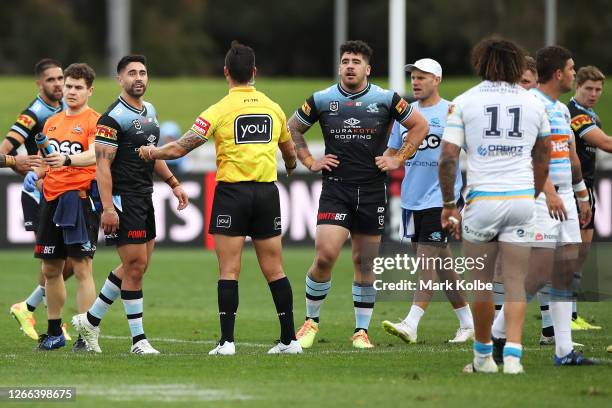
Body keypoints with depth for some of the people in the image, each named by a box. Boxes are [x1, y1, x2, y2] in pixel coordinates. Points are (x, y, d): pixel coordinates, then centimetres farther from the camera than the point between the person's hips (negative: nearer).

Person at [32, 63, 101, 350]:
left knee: (82, 267, -9)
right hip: (52, 198, 7)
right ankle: (54, 332, 22)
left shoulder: (94, 121, -4)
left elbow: (93, 155, -21)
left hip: (80, 197, -7)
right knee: (50, 269, 11)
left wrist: (67, 160, -38)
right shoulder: (52, 122, 17)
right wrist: (37, 172, 3)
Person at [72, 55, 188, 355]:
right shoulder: (113, 118, -14)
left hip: (145, 197, 9)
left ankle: (91, 320, 24)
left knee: (137, 265, 12)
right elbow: (102, 165, -17)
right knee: (135, 266, -7)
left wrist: (173, 183, 20)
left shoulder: (150, 112, 13)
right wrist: (107, 208, -23)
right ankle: (138, 339, 0)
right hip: (123, 199, -9)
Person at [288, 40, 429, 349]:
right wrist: (310, 161, 5)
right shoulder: (322, 100, 2)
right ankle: (311, 320, 6)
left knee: (365, 263, 5)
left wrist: (398, 159, 3)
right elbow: (292, 129, 15)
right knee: (325, 256, -14)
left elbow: (420, 126, 11)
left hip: (372, 191, 1)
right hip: (336, 188, -1)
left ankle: (361, 330, 15)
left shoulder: (386, 100, 0)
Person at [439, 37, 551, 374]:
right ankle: (512, 355, -9)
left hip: (482, 198, -2)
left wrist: (448, 204, 2)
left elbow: (447, 158, -6)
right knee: (515, 283, 4)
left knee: (481, 283, 10)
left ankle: (483, 356, 19)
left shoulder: (464, 102, 0)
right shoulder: (534, 104, 9)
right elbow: (541, 162, 18)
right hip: (522, 199, 2)